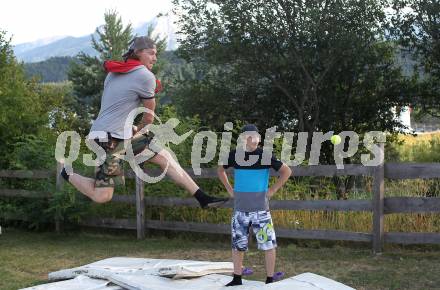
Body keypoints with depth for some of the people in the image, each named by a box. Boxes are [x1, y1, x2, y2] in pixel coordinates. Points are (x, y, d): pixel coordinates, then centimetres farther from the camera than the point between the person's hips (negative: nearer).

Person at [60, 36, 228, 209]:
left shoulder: (114, 72, 15)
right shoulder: (146, 76, -10)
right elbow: (149, 117, 1)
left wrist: (130, 128, 23)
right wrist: (138, 130, 19)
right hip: (108, 138, -10)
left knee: (164, 156, 2)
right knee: (102, 196, -12)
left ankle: (202, 198, -1)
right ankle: (68, 174, 14)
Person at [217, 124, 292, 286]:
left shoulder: (265, 155, -7)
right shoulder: (235, 155, 2)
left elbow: (286, 171, -4)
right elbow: (220, 170, 20)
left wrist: (273, 189, -6)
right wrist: (229, 189, 11)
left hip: (260, 209, -3)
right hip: (240, 209, 3)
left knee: (268, 245, -2)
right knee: (237, 245, 10)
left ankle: (270, 280, 8)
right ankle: (237, 279, 23)